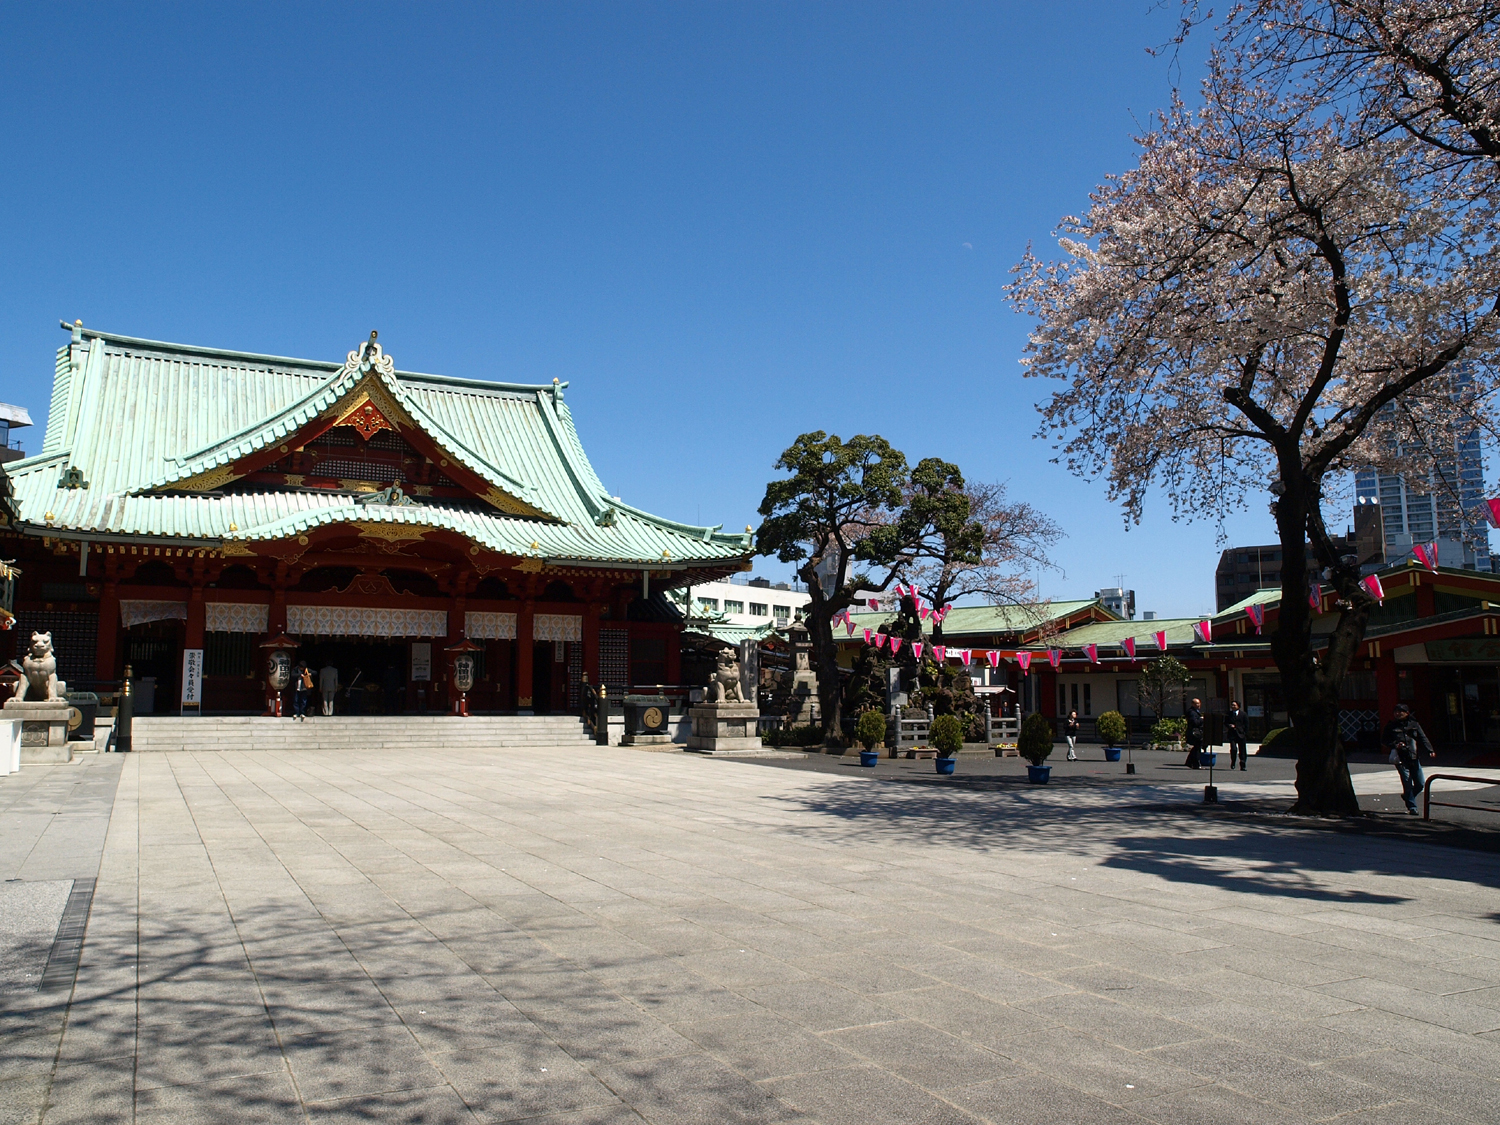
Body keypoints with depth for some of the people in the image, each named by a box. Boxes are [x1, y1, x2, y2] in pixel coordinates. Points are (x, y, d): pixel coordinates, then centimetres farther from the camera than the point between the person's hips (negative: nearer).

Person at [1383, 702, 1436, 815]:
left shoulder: (1414, 724, 8)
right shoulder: (1391, 726, 4)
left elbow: (1423, 738, 2)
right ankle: (1412, 807, 4)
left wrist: (1430, 750, -13)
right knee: (1407, 783, -6)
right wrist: (1394, 745, -11)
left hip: (1414, 758, 3)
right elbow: (1383, 741, 7)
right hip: (1400, 759, -3)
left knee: (1420, 783, 3)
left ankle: (1406, 796, 30)